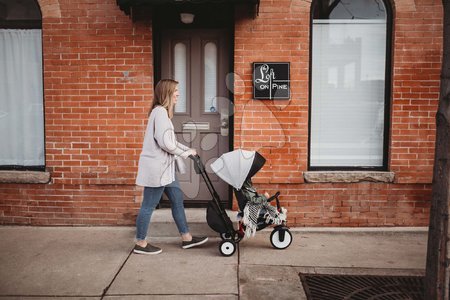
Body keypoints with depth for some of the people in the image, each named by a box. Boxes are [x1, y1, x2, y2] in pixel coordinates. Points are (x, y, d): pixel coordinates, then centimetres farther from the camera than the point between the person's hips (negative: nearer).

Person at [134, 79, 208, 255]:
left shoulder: (162, 112, 16)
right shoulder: (160, 112, -16)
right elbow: (165, 143, -23)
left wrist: (187, 150, 13)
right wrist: (186, 153, -9)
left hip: (164, 167, 11)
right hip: (156, 167, -11)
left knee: (177, 199, 14)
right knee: (149, 205, 1)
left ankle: (186, 238, 24)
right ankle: (140, 244, 14)